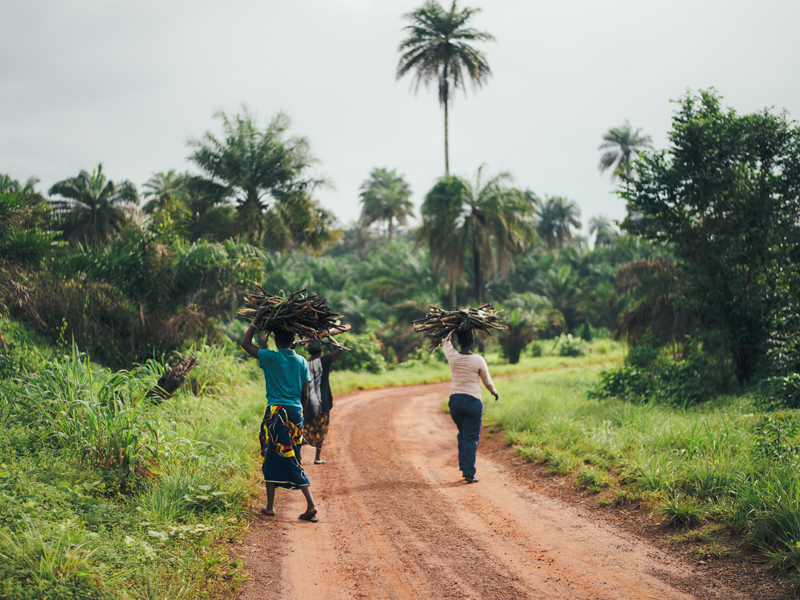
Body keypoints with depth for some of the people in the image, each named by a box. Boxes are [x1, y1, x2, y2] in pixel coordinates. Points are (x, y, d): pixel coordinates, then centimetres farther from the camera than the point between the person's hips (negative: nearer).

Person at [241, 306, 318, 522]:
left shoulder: (270, 358, -6)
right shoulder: (301, 362, 6)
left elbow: (246, 343, 6)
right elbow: (305, 395, 9)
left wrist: (257, 319, 9)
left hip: (276, 413, -4)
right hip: (295, 412, 4)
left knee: (272, 459, 5)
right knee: (293, 461, 9)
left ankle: (270, 506, 8)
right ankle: (310, 504, -2)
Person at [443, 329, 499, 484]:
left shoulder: (452, 357, -4)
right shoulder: (478, 360, -9)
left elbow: (446, 341, 20)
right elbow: (487, 381, 5)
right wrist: (494, 392, 25)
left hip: (455, 400, 3)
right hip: (472, 401, -3)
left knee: (462, 435, 23)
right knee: (471, 438, 2)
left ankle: (463, 467, 24)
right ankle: (469, 473, -1)